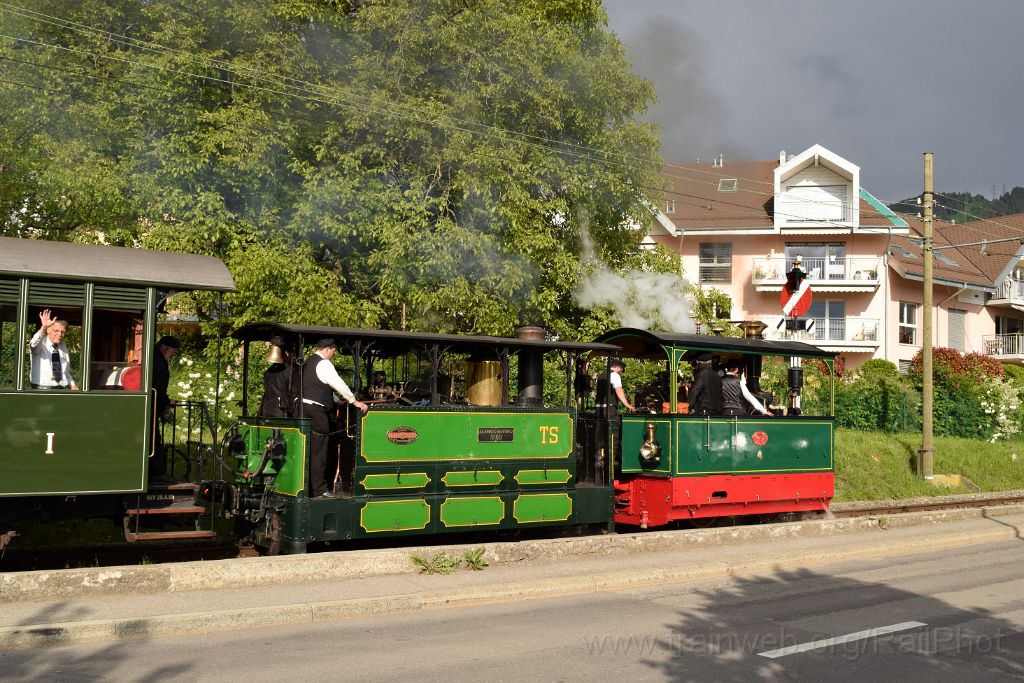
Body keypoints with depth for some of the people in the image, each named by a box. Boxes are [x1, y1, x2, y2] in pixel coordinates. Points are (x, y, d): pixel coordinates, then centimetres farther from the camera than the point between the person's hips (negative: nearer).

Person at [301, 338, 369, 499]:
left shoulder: (307, 363, 19)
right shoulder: (324, 364, -10)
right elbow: (338, 384, -15)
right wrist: (355, 401, -8)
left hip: (305, 408, 9)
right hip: (316, 411, -9)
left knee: (310, 450, 14)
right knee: (318, 452, -5)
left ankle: (308, 486, 19)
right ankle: (319, 490, -3)